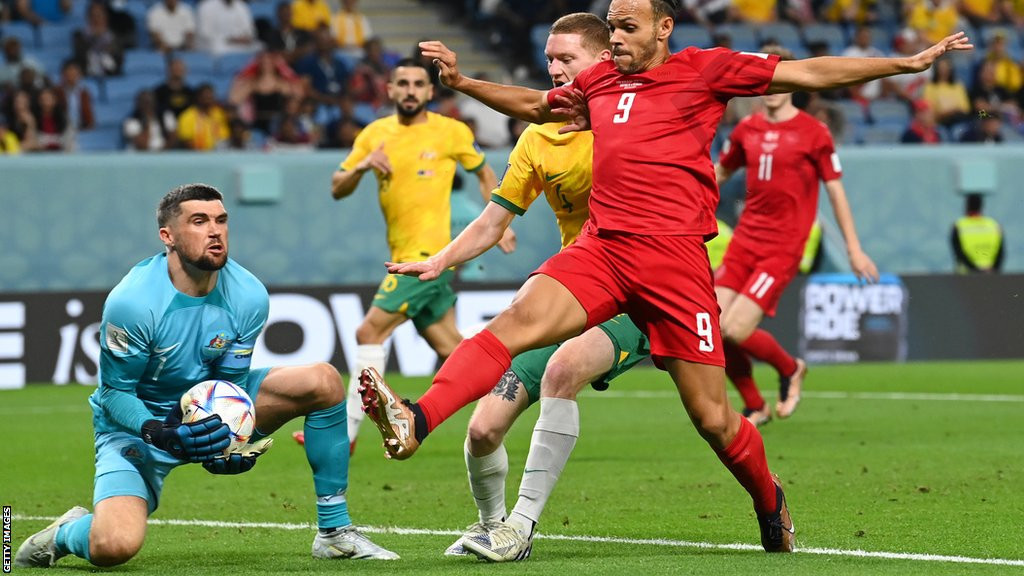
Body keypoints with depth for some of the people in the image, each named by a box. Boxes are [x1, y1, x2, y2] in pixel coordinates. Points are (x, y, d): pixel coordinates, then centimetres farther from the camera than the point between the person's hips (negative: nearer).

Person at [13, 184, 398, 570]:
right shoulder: (132, 302, -27)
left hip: (211, 411, 5)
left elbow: (231, 382, -4)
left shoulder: (249, 297, -13)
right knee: (113, 547, -31)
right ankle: (65, 533, 10)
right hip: (136, 425, -5)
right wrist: (160, 433, -36)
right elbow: (114, 392, -18)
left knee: (323, 381, -12)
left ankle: (335, 531, -4)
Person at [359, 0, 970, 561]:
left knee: (712, 418, -1)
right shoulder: (597, 82, 18)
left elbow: (808, 73, 5)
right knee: (518, 319, -24)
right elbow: (533, 105, 38)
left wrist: (909, 62, 3)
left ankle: (770, 500, 29)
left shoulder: (704, 70, 4)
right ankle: (414, 424, -39)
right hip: (600, 248, 4)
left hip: (673, 254, -3)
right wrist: (461, 81, 31)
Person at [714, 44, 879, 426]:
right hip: (745, 238, 5)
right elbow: (720, 173, 24)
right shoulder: (747, 130, 8)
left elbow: (835, 190, 0)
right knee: (715, 330, -6)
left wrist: (854, 249, 0)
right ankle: (754, 408, 15)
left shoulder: (813, 133, -4)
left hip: (783, 247, -5)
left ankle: (790, 369, 14)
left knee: (736, 330, -17)